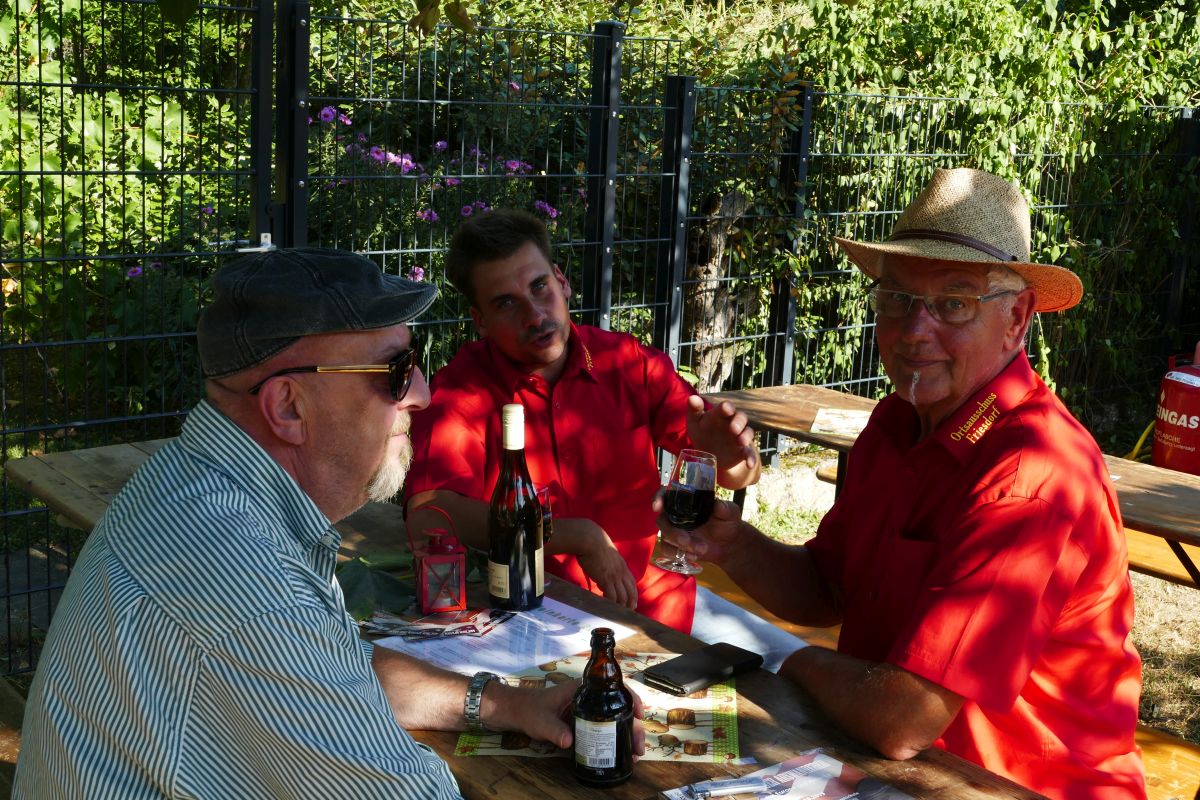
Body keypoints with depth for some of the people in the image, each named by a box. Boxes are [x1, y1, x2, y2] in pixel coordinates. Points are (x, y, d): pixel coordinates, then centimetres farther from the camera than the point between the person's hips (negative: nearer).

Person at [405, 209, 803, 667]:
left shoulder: (632, 365, 0)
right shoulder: (461, 391, -10)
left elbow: (742, 471, 3)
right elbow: (427, 517, -27)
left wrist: (731, 458, -24)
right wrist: (580, 537, -27)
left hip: (656, 592, 4)